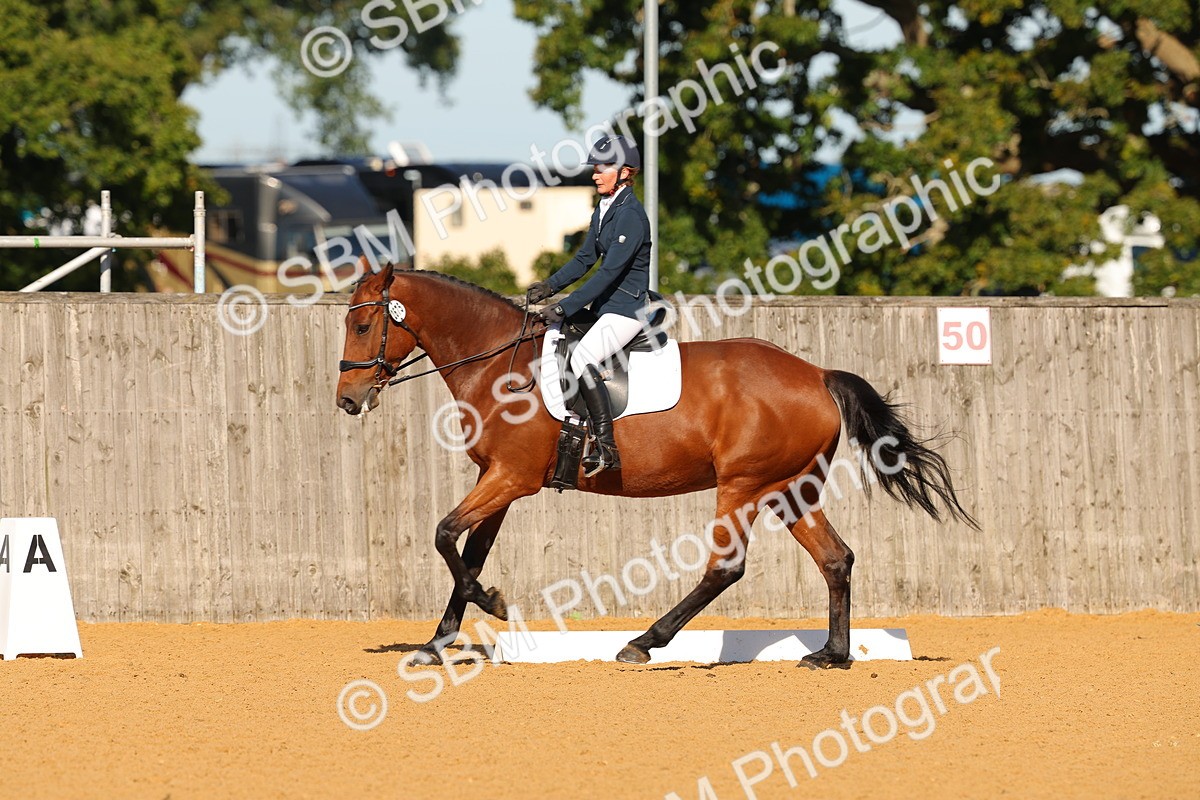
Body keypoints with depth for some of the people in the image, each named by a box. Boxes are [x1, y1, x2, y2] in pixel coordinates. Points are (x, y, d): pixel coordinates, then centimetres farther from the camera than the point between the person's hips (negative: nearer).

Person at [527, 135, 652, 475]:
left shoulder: (631, 214, -18)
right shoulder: (603, 210, 12)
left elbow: (610, 271, -23)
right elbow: (585, 258, 16)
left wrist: (565, 308, -26)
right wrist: (551, 286, -1)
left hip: (628, 307, -10)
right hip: (605, 305, 10)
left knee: (582, 359, -28)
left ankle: (607, 449, -27)